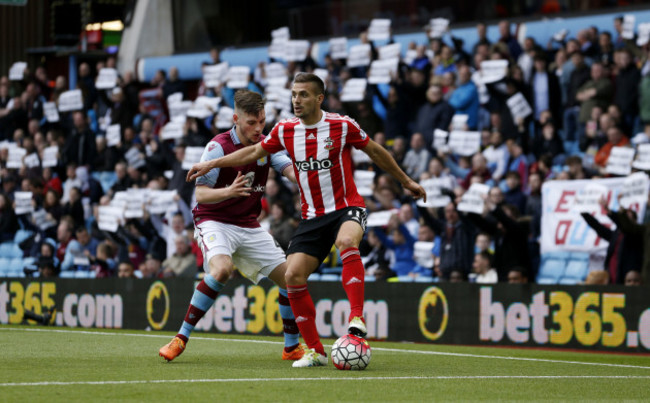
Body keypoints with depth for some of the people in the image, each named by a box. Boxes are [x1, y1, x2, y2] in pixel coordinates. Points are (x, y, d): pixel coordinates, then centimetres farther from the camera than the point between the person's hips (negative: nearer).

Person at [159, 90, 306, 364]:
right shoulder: (218, 147, -14)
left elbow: (292, 171, -11)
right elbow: (200, 194, -17)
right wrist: (229, 191, -37)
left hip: (249, 226, 6)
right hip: (214, 222, -6)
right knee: (221, 269, -34)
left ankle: (292, 347, 16)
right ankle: (180, 339, -25)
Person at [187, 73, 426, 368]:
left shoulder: (342, 125, -8)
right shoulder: (285, 130, 2)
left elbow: (375, 152, 7)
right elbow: (254, 152, 18)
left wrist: (406, 181, 15)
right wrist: (211, 164, 15)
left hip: (347, 208, -4)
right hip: (312, 217, 4)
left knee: (347, 242, -38)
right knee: (293, 276, -9)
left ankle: (357, 319, -37)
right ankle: (315, 351, 0)